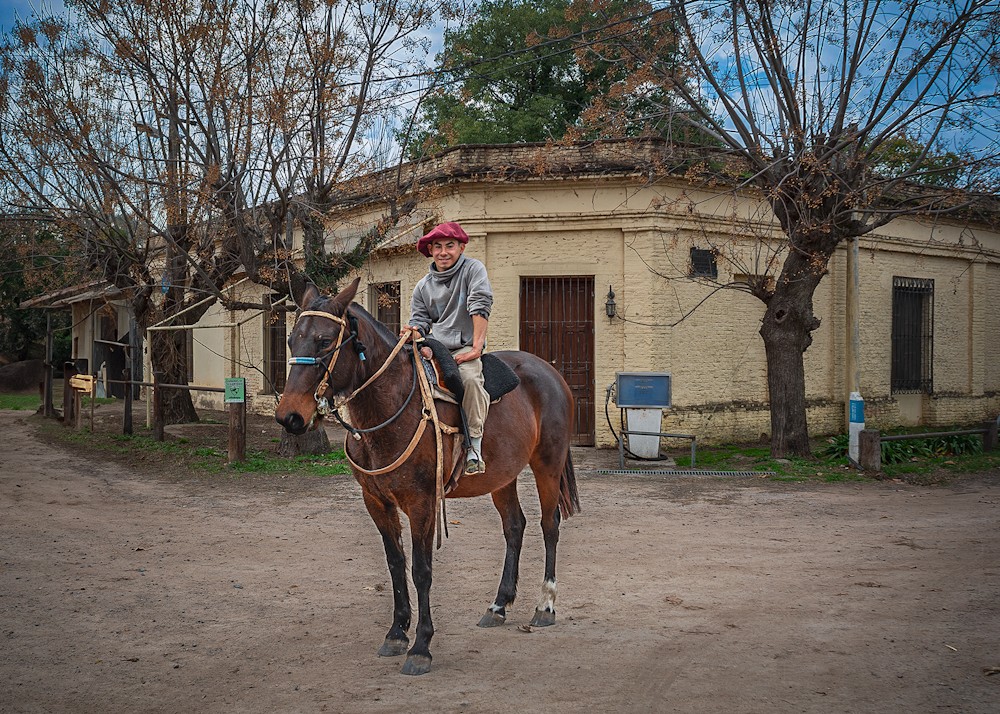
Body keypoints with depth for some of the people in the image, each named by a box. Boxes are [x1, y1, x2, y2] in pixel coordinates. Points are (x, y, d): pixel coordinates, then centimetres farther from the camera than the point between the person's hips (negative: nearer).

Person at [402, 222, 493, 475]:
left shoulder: (473, 269, 2)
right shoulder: (423, 286, 15)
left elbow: (480, 306, -9)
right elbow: (420, 320, 15)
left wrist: (476, 348, -18)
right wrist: (414, 332, -12)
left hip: (465, 348, -5)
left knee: (469, 377, -36)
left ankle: (474, 447, -30)